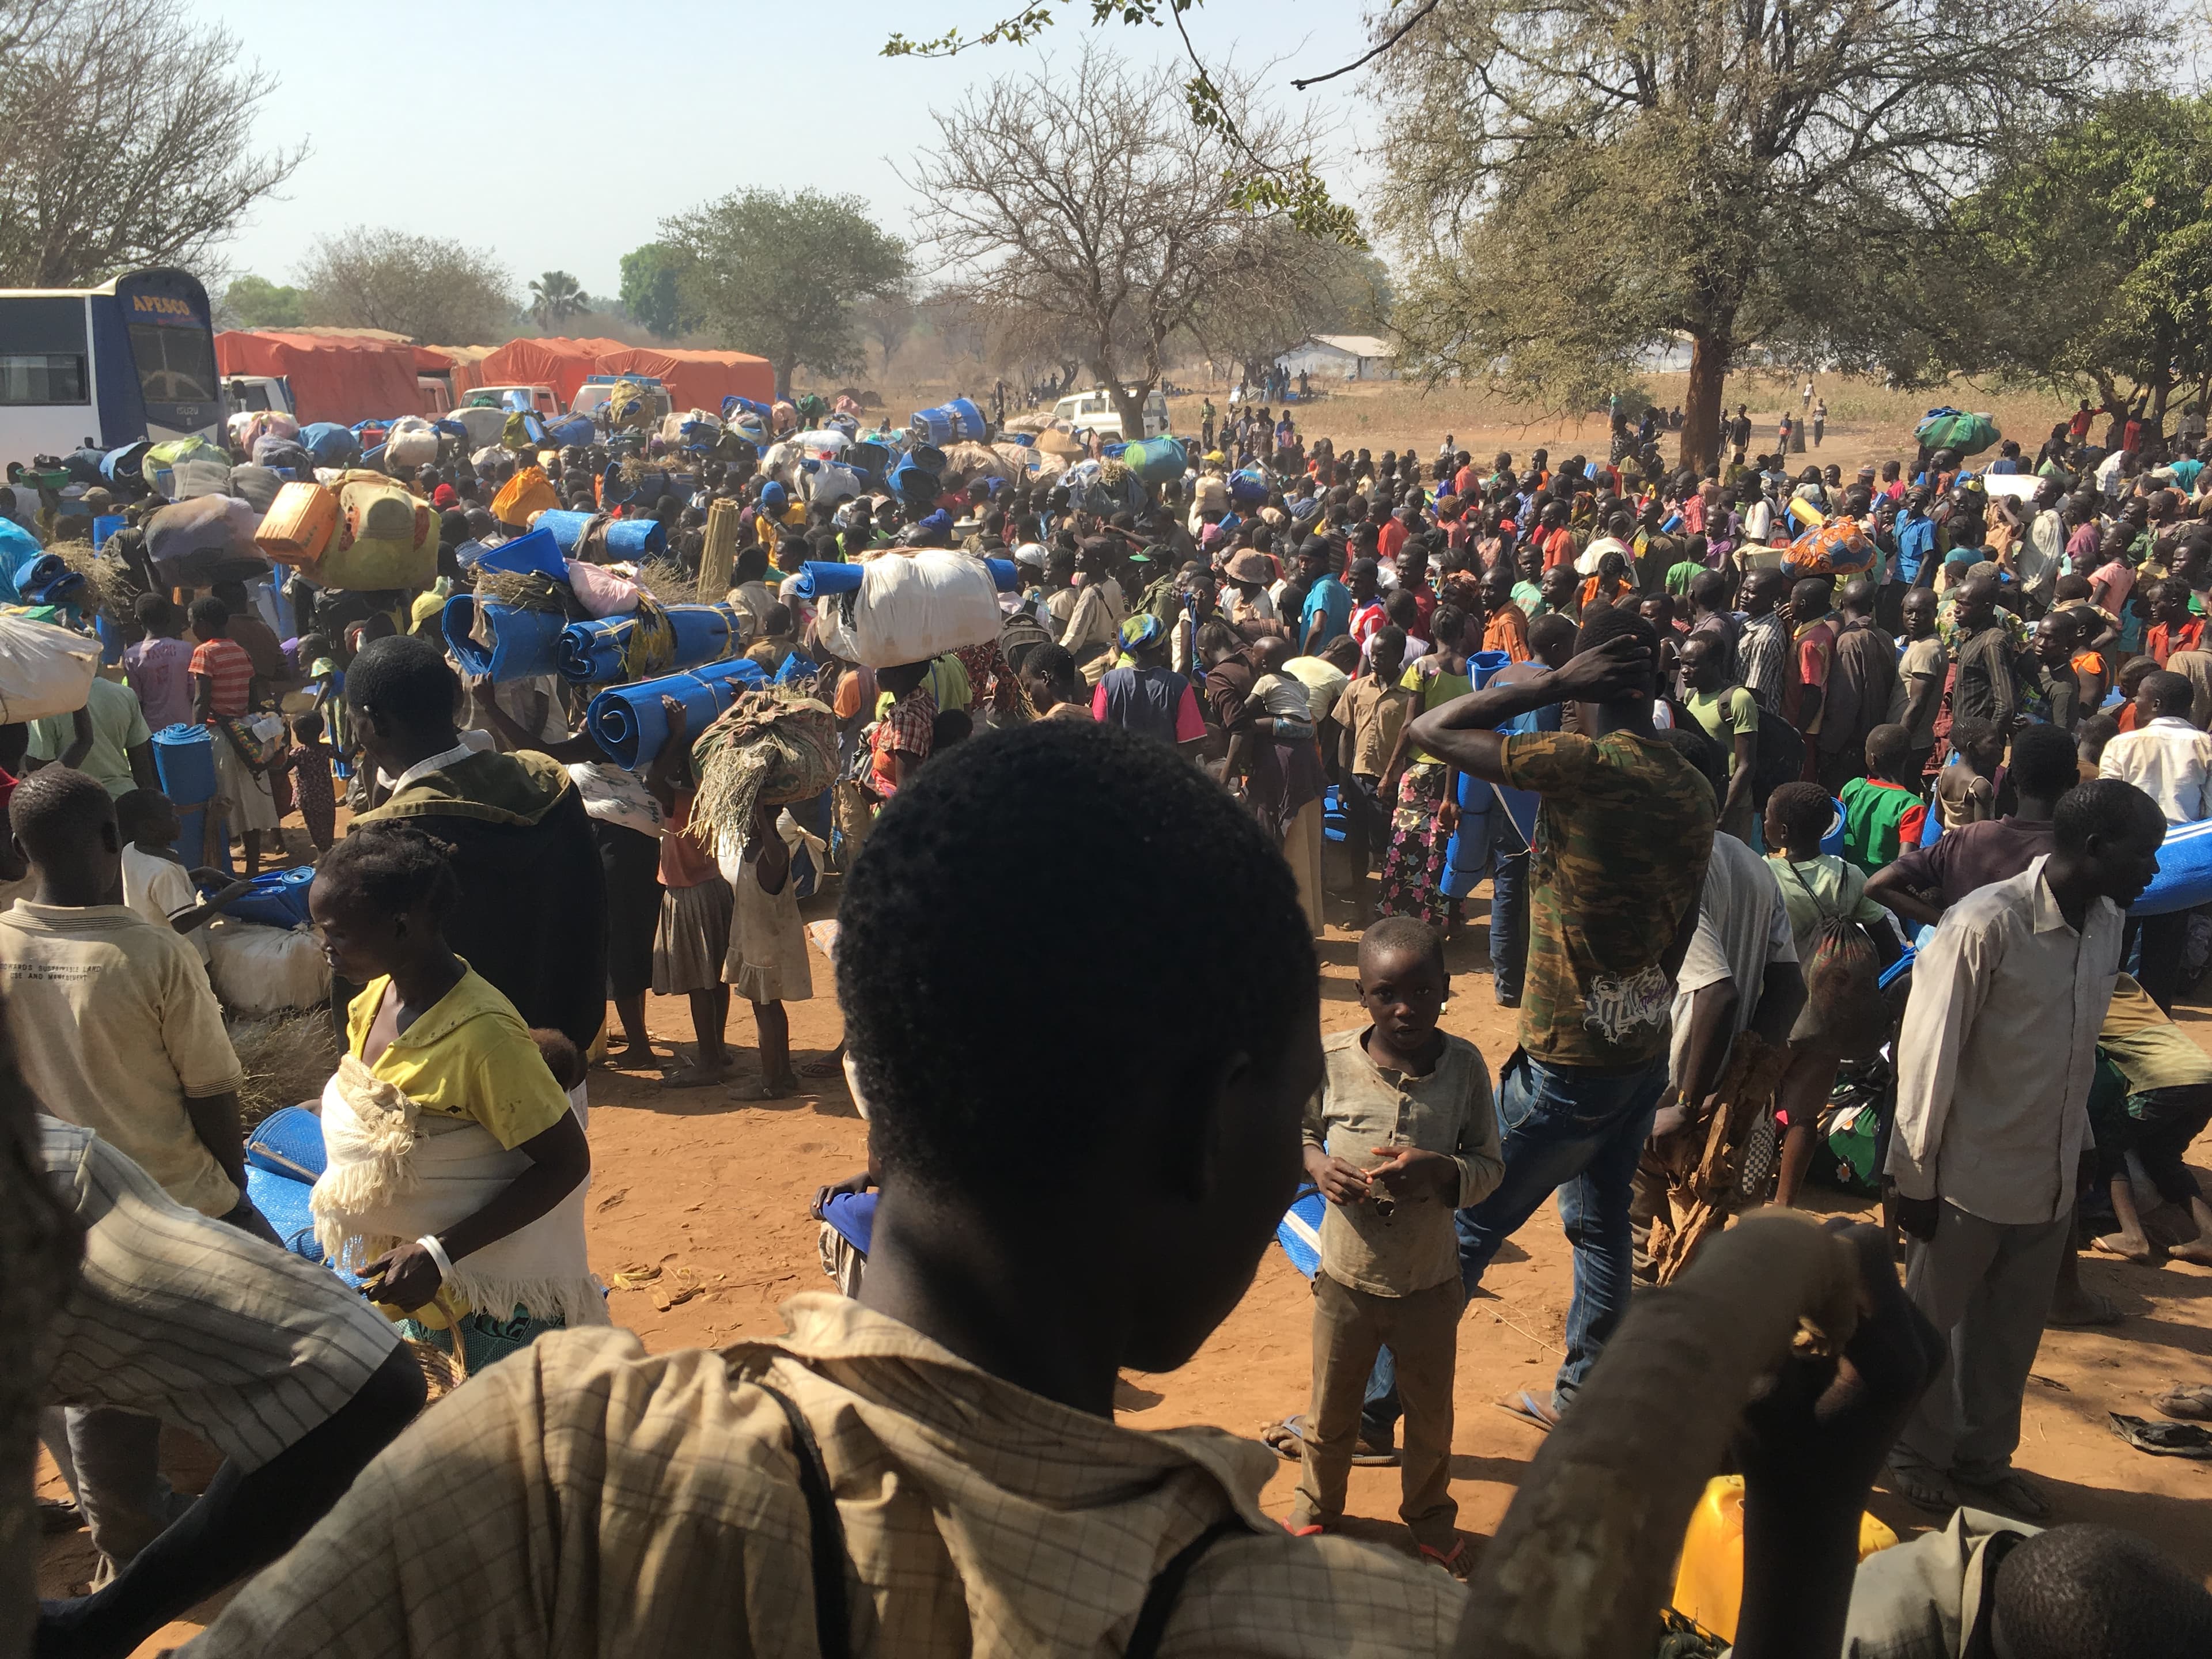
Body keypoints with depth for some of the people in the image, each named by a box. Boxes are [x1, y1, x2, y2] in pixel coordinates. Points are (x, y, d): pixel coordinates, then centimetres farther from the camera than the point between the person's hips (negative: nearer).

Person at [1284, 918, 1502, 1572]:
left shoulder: (1464, 1065, -14)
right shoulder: (1329, 1061, -15)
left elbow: (1491, 1163, -6)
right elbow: (1299, 1131, 4)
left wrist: (1442, 1170, -26)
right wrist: (1316, 1163, -18)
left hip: (1429, 1282, 0)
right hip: (1345, 1279, 0)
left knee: (1430, 1415, 21)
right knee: (1330, 1412, 19)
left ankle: (1429, 1518, 47)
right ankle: (1316, 1508, 46)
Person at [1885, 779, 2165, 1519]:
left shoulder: (2105, 924, 0)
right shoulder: (1985, 925, -20)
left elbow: (2084, 1049, 9)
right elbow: (1928, 1057, -15)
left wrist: (2077, 1153, 12)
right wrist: (1916, 1176, -11)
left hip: (2051, 1180, 6)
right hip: (1971, 1177, -6)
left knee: (2012, 1333, 19)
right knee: (1930, 1324, 14)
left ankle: (1985, 1456, 39)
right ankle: (1919, 1452, 34)